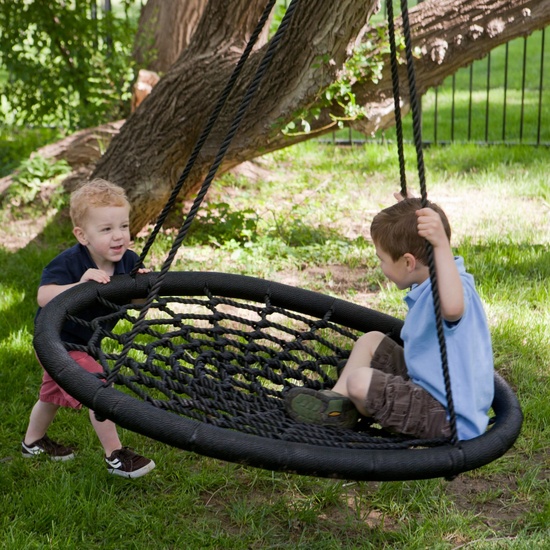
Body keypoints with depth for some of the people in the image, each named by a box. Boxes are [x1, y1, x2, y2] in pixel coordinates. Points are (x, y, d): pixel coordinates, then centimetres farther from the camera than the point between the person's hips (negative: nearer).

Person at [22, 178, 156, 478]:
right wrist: (80, 284, -58)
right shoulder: (68, 263, -33)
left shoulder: (127, 261, -16)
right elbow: (43, 296, -46)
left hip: (84, 341, 8)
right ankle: (115, 456, 1)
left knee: (53, 394, 27)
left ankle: (33, 442, 51)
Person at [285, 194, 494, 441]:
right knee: (371, 340, 17)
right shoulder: (430, 278, 4)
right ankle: (337, 404, 12)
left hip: (447, 418, -11)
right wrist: (410, 221, 27)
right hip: (427, 382, 11)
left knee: (360, 381, -24)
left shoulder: (455, 285, -27)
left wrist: (441, 244, -58)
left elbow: (452, 308, -56)